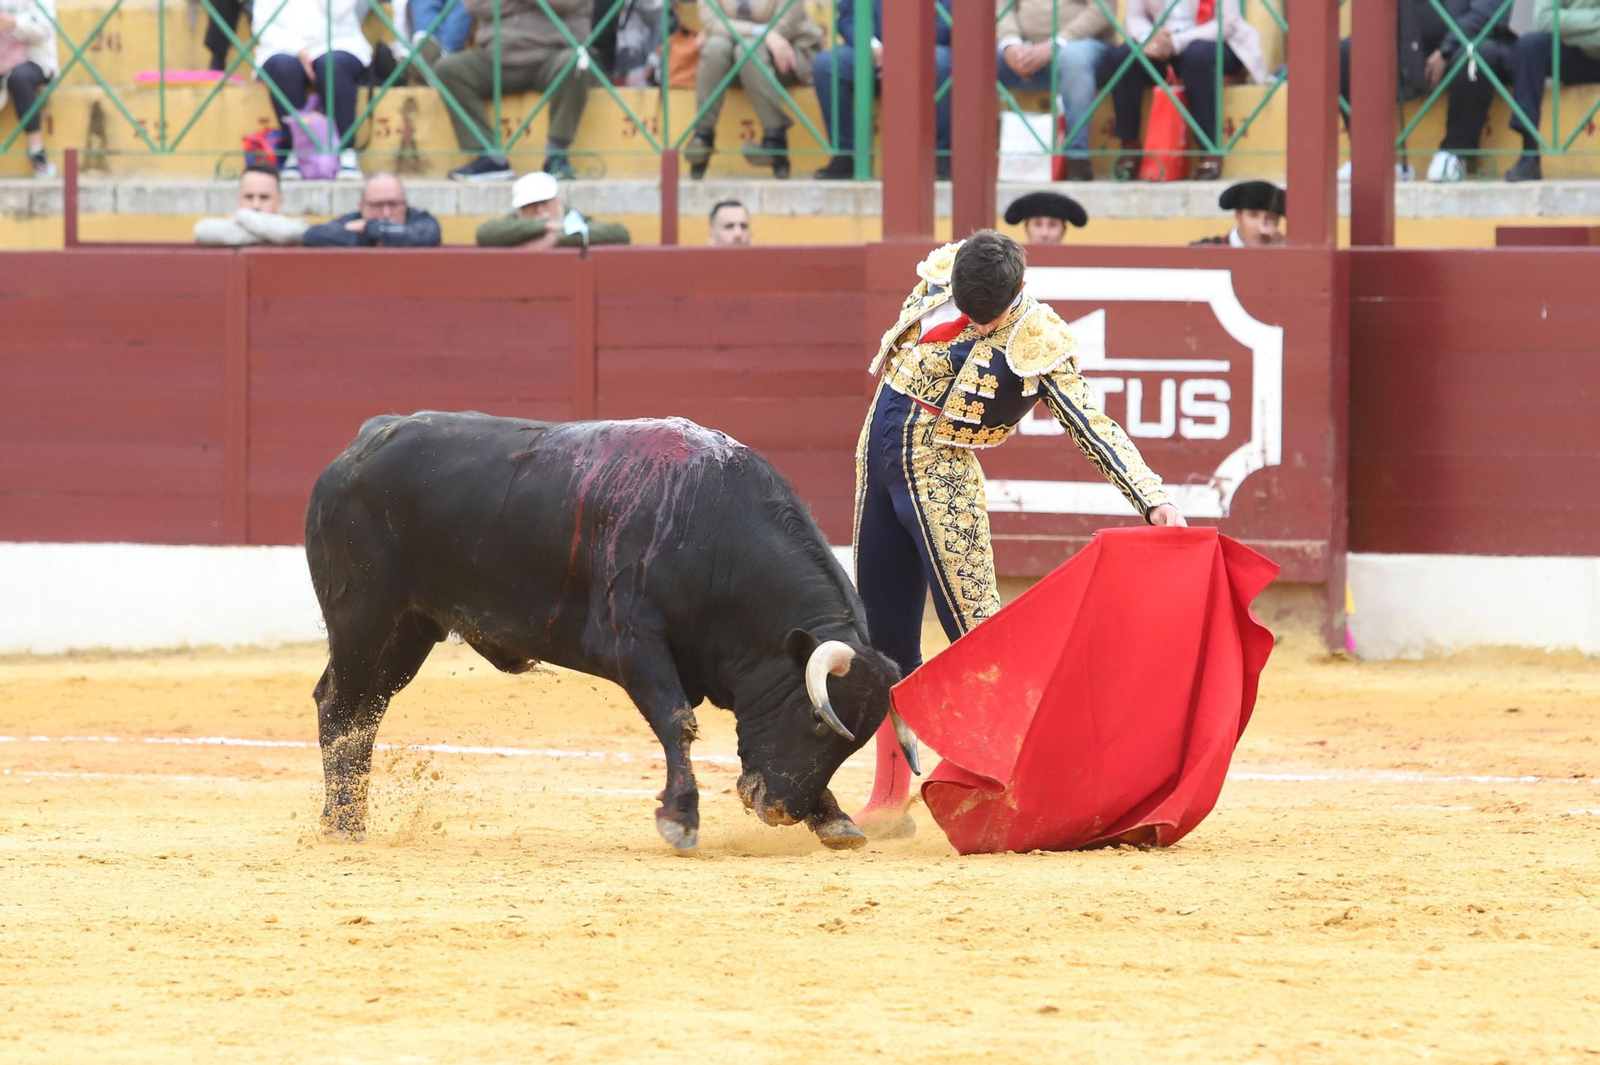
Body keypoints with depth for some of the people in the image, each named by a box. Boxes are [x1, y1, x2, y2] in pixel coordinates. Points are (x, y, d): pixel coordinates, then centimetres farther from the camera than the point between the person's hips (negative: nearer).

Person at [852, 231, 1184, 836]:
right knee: (882, 632, 8)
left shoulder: (1039, 345, -17)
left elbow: (1094, 427, -18)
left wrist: (1152, 498, -26)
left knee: (973, 622, -16)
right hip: (878, 452, 5)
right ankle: (889, 799, 15)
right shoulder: (940, 272, -4)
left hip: (941, 474, -5)